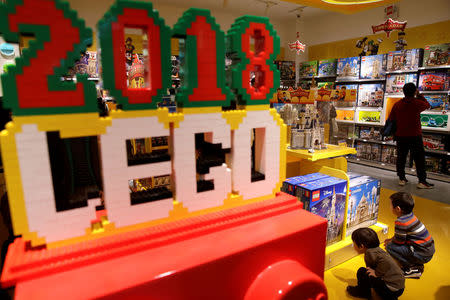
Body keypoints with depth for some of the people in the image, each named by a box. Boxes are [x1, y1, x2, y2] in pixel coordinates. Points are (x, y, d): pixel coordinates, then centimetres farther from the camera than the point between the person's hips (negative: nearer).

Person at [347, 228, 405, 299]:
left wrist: (377, 273, -21)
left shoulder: (370, 253, -20)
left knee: (361, 272, -12)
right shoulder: (376, 249, 8)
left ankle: (363, 292, 12)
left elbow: (387, 262, -31)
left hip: (392, 290, -10)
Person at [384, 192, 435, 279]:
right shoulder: (410, 215, 4)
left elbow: (399, 241, -13)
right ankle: (417, 264, 14)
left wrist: (389, 242, 6)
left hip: (423, 255, -9)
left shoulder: (401, 222, -23)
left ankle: (412, 269, -6)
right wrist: (391, 239, 20)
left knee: (390, 246, -17)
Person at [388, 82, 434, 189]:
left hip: (400, 136, 3)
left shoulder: (397, 104, -1)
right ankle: (422, 181, 7)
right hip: (415, 136, -3)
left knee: (401, 158, 11)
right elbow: (427, 105, 12)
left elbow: (391, 120, 5)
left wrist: (394, 134, 16)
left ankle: (401, 179, 17)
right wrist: (419, 95, 18)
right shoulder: (417, 103, -11)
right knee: (419, 159, 4)